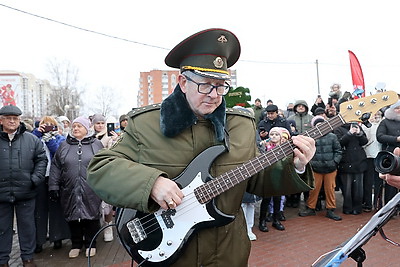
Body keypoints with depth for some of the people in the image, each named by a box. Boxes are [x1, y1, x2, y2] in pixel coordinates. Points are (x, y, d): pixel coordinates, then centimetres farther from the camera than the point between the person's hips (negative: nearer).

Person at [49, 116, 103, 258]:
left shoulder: (96, 144, 4)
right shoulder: (64, 145, 10)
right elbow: (55, 167, 10)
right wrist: (53, 187, 5)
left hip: (91, 191, -2)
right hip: (70, 191, 2)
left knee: (91, 216, 6)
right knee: (73, 217, 11)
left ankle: (90, 244, 24)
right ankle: (76, 244, 29)